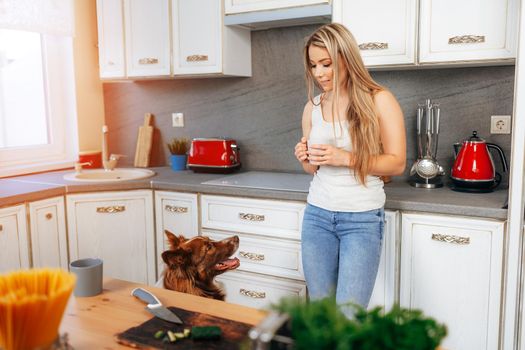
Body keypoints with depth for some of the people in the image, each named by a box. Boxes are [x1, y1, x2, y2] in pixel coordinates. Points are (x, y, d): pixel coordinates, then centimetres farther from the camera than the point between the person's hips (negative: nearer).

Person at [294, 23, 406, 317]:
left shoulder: (379, 100, -6)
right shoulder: (313, 106, 7)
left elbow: (397, 163, -7)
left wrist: (346, 158, -19)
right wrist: (306, 159, -7)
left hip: (363, 218, -4)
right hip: (318, 215, 5)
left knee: (348, 317, -5)